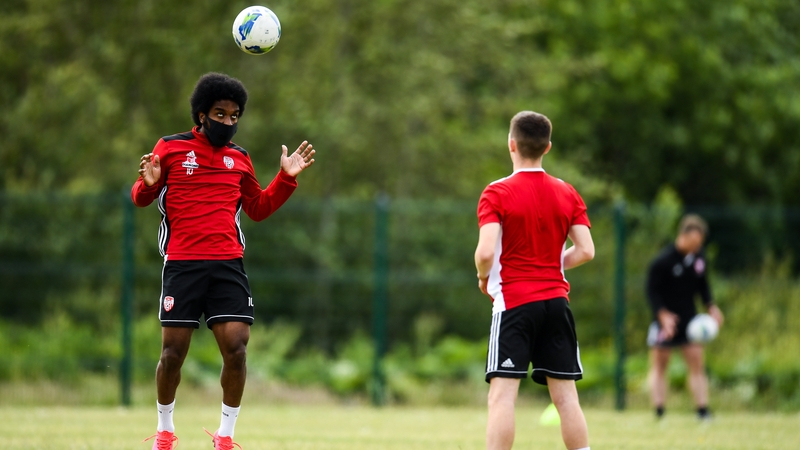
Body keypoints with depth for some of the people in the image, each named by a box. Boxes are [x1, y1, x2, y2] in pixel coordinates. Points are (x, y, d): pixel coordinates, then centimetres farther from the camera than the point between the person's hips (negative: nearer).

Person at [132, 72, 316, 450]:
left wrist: (286, 179, 11)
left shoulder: (239, 159, 15)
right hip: (181, 264, -3)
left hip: (228, 264, 3)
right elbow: (140, 199, 8)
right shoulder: (170, 148, 5)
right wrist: (148, 184, -14)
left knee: (236, 349, -9)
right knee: (173, 352, -2)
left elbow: (259, 209, 24)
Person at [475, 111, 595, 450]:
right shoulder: (568, 194, 8)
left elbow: (486, 251, -17)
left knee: (502, 394, -8)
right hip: (556, 300, 5)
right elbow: (586, 250, 3)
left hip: (513, 302, -5)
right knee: (566, 396, 7)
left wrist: (483, 278, 4)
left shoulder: (497, 193, -7)